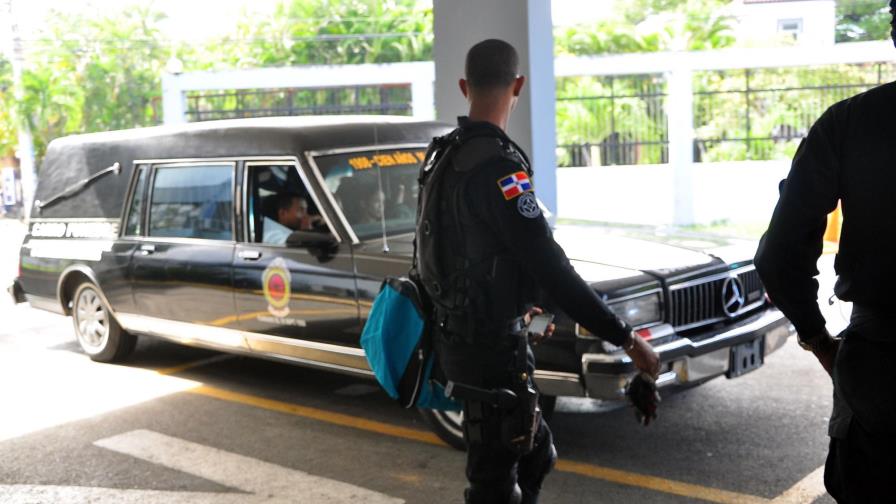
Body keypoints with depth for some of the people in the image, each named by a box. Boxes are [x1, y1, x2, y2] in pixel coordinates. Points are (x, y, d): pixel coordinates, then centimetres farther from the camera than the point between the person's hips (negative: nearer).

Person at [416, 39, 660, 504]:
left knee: (535, 454, 21)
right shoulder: (497, 165, -23)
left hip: (460, 333, 9)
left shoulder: (445, 156, 7)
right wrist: (626, 338, -22)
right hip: (490, 347, -9)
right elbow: (550, 267, -27)